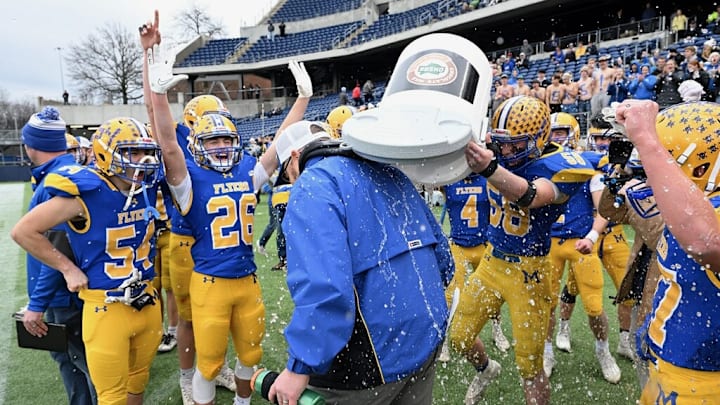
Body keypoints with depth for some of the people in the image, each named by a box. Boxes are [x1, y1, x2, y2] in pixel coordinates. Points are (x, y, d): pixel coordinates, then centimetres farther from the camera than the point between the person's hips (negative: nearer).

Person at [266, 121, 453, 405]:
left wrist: (300, 367, -20)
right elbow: (441, 252, 15)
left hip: (373, 359, -7)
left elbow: (322, 286, -28)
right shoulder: (389, 173, 11)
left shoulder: (313, 186, -13)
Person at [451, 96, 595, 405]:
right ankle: (485, 370, 50)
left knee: (529, 367, 6)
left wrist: (490, 169, -60)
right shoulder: (500, 157, -3)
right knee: (459, 337, 17)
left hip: (527, 271, -5)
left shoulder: (557, 166, -22)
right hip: (491, 261, 6)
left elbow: (531, 196, -42)